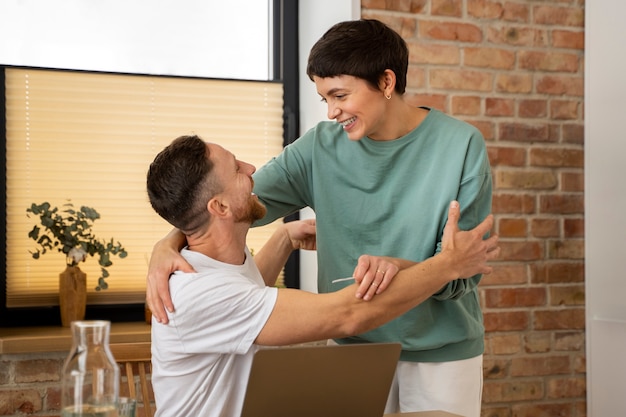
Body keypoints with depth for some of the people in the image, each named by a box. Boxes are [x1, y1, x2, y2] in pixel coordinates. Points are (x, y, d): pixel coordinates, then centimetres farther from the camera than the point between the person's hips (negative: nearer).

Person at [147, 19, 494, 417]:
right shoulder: (322, 147, -4)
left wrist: (399, 267, -32)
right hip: (356, 347, 2)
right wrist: (168, 244, -25)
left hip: (443, 353, -2)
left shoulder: (460, 145, -12)